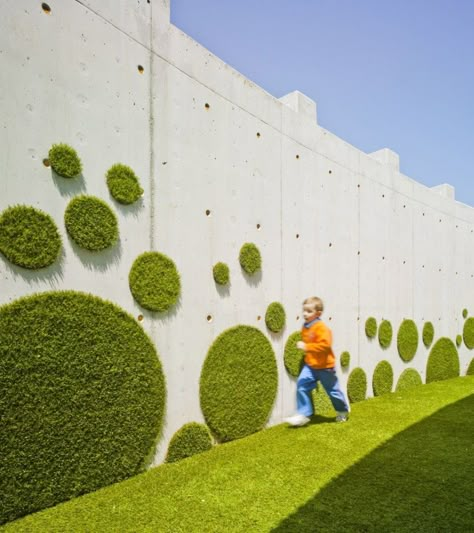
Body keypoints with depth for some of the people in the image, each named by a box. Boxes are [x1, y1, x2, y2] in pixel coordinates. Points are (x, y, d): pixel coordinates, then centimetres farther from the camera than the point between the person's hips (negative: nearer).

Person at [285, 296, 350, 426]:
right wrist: (302, 345, 4)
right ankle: (303, 414, -3)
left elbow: (325, 344, -34)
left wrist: (307, 347, -35)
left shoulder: (322, 328, -23)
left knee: (333, 390, 12)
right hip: (310, 365, 7)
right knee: (302, 384, -10)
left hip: (324, 366, -6)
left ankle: (343, 410, 39)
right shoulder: (305, 327, 2)